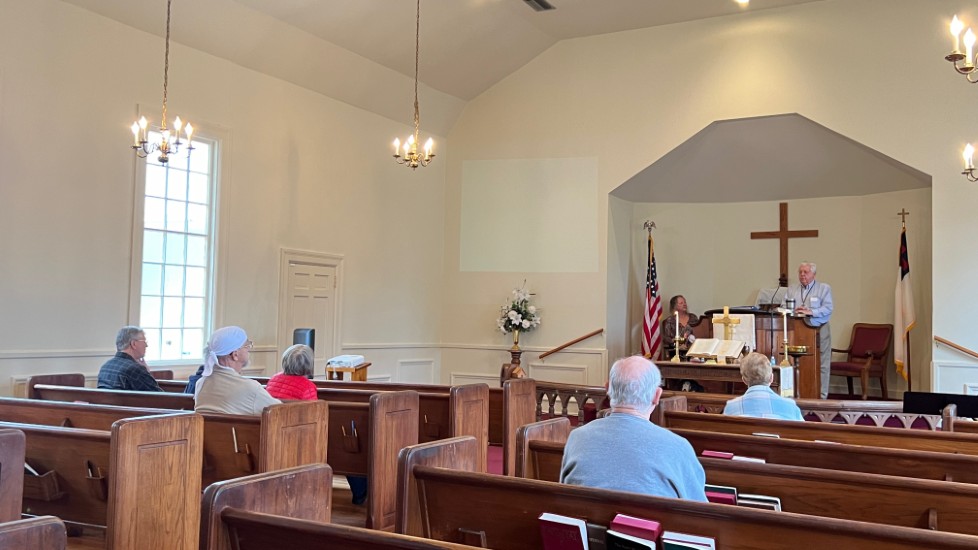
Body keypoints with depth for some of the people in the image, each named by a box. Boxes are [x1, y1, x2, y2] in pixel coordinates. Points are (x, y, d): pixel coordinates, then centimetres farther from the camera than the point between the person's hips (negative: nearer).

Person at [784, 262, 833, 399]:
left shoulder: (824, 288, 5)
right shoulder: (791, 289, 15)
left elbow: (828, 309, -7)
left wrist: (810, 312, -20)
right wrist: (794, 311, -12)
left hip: (819, 329, -2)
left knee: (822, 365, -1)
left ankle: (821, 395, 4)